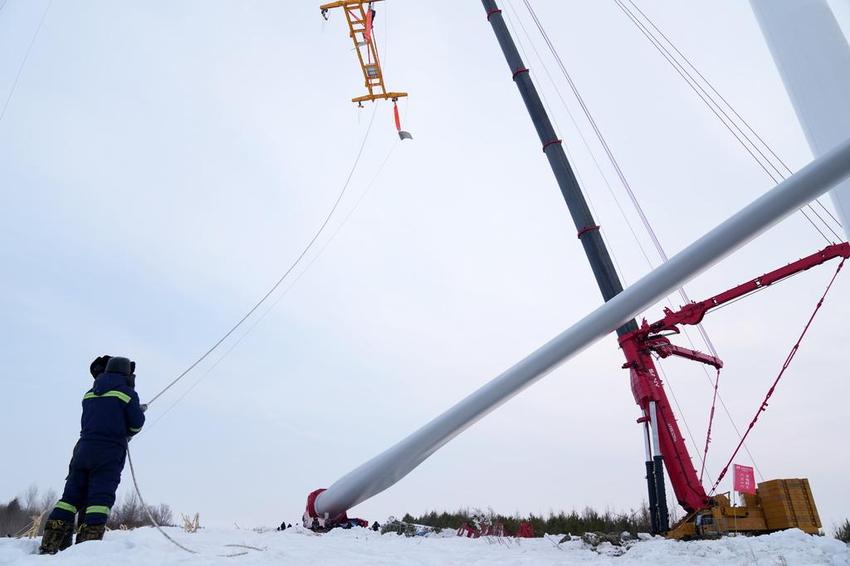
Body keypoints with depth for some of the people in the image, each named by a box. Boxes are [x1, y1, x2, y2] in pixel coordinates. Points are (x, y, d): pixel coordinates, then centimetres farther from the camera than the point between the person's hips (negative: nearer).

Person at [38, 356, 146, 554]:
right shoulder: (127, 393, -2)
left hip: (84, 448, 6)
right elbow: (136, 424, -4)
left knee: (72, 495, 10)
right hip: (110, 451, -5)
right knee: (100, 498, -5)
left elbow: (91, 420, 20)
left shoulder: (90, 393, 17)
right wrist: (140, 411, 18)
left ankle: (49, 545, 7)